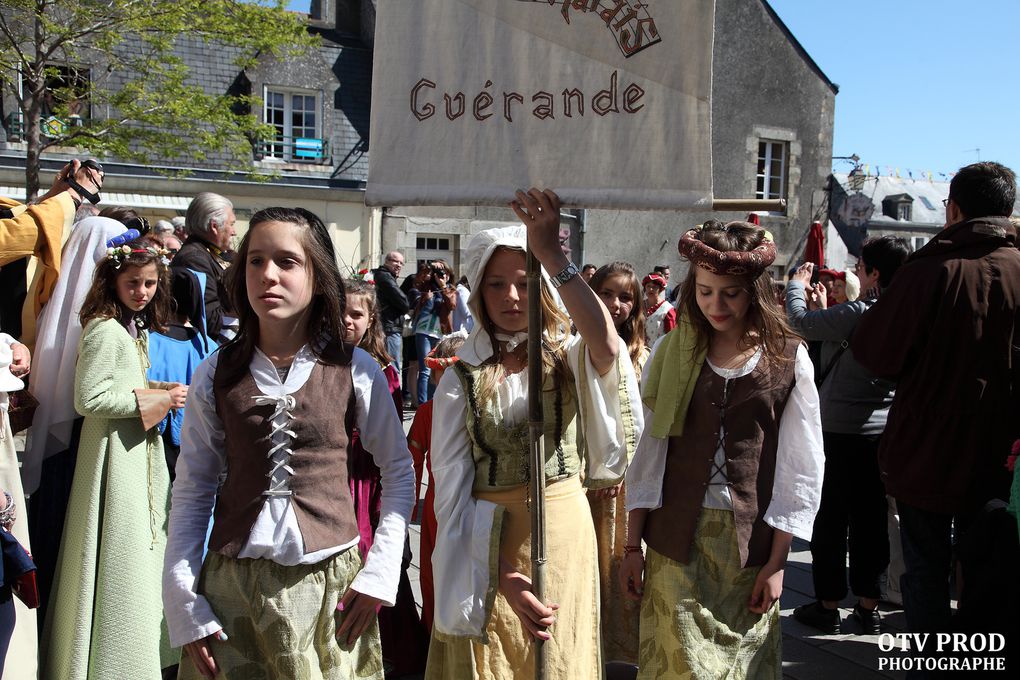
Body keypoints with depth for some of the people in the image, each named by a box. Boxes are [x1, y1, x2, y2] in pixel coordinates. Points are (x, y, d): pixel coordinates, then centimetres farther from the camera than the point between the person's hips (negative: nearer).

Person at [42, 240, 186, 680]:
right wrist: (155, 400, -17)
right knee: (117, 559, -2)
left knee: (137, 555, 16)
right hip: (115, 452, -10)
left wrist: (162, 393, 4)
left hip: (139, 449, 10)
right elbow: (88, 398, -22)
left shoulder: (137, 328, 12)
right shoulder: (105, 330, -17)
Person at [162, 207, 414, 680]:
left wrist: (379, 575, -2)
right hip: (232, 587, 1)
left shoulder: (356, 371, -4)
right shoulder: (216, 374, -1)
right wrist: (184, 606, -3)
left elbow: (399, 472, 5)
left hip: (329, 586, -1)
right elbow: (191, 492, 3)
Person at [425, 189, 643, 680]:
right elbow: (451, 490, -5)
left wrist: (553, 257, -34)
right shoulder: (462, 380, -1)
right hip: (487, 546, 0)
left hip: (562, 534, 0)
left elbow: (607, 347, -28)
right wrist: (499, 575, -16)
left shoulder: (569, 359, -2)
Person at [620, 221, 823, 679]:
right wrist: (633, 547, 2)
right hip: (676, 539, 1)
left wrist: (777, 562, -5)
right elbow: (649, 452, 3)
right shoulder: (672, 353, 2)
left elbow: (801, 469, -2)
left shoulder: (788, 360, -3)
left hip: (750, 542, -1)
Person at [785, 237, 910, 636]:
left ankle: (828, 606, 14)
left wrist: (798, 283, 4)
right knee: (872, 519, 13)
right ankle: (868, 606, 22)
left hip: (842, 431, -6)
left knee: (831, 520, 6)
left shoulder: (857, 313, -19)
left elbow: (799, 322, -13)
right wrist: (824, 302, 18)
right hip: (885, 432, 6)